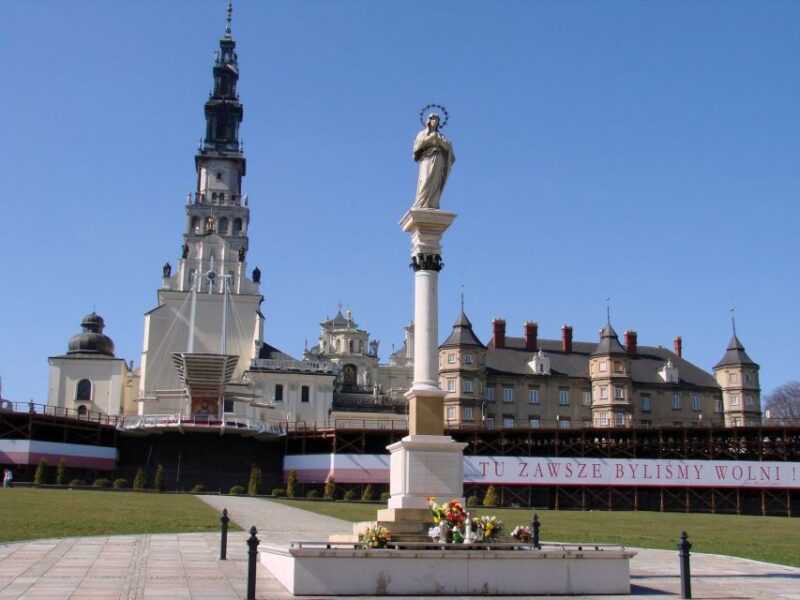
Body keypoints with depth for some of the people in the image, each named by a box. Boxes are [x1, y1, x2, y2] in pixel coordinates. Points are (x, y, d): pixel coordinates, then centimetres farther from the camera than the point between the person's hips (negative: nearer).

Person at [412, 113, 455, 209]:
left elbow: (447, 147, 8)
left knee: (435, 183, -11)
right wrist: (429, 137, -8)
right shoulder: (423, 133, 18)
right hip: (427, 159, -3)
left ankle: (432, 206, -20)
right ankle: (421, 206, -28)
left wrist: (438, 139, -6)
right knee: (426, 182, -20)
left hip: (438, 161, 3)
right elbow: (418, 144, -1)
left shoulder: (440, 135, 24)